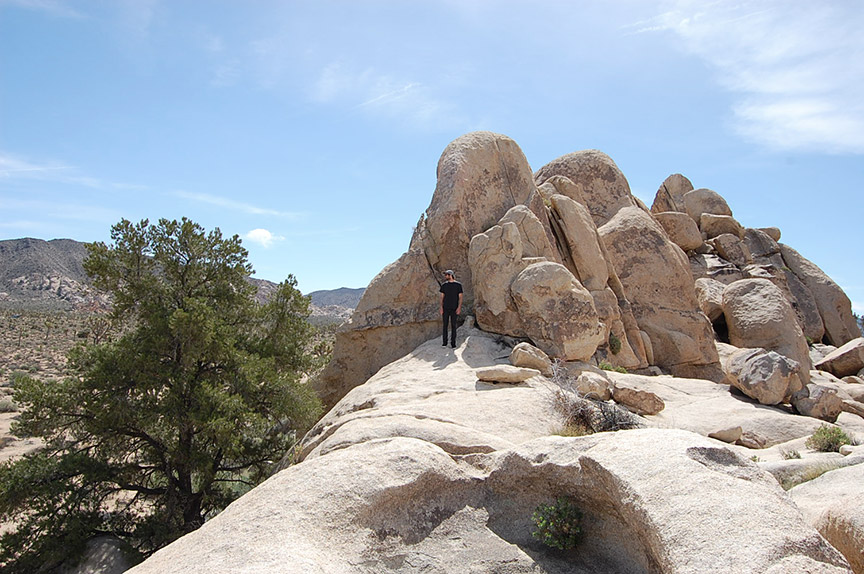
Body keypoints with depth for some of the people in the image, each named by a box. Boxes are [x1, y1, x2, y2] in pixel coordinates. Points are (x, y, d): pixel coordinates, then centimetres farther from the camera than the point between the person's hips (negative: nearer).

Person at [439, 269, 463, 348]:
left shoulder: (458, 285, -1)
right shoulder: (444, 285, 6)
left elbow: (460, 297, -1)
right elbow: (442, 297, 7)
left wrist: (459, 307, -12)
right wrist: (441, 308, -1)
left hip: (454, 308, -2)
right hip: (446, 308, 2)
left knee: (453, 325, 1)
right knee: (445, 325, 2)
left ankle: (453, 343, 7)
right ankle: (444, 342, 10)